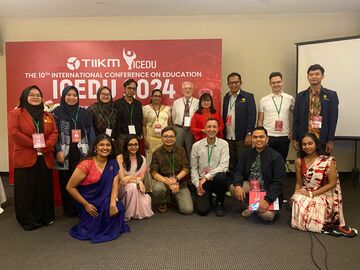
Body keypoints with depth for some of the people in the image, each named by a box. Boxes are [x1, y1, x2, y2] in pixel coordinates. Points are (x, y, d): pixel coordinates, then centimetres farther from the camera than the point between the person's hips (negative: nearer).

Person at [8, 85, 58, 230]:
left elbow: (54, 132, 4)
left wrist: (46, 146, -13)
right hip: (25, 159, -3)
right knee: (26, 191, 4)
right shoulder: (16, 113, 0)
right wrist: (33, 144, -15)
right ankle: (28, 220, 18)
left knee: (45, 189, 9)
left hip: (45, 159, 4)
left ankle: (46, 217, 23)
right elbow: (13, 133, -12)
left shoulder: (48, 116, 14)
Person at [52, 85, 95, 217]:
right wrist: (58, 151, -11)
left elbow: (91, 132, 10)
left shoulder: (84, 112, 10)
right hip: (65, 153, -2)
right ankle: (69, 209, 17)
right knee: (66, 181, 4)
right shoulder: (57, 112, 2)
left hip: (82, 152, 2)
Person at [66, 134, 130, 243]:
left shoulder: (113, 164, -3)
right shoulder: (86, 164, -18)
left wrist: (113, 203, -28)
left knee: (118, 207, -22)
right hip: (89, 203, -4)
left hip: (105, 201, 4)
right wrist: (86, 205, -13)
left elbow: (115, 184, -11)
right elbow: (70, 187, -14)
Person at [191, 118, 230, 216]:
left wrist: (207, 177, -18)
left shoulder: (223, 144, -3)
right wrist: (197, 185, -7)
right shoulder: (196, 145, 1)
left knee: (221, 177, -36)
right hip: (203, 181, 0)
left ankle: (219, 203, -6)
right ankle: (208, 197, 20)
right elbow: (194, 168, 5)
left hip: (218, 180, 0)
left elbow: (224, 166, -13)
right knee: (202, 210, -19)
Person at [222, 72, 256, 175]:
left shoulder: (248, 97, -3)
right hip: (228, 138, 5)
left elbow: (251, 116, -9)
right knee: (231, 165, 11)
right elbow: (224, 116, 14)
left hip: (242, 138, -5)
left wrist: (249, 134, -15)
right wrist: (223, 134, 9)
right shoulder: (226, 97, 13)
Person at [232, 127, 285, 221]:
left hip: (268, 191, -4)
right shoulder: (247, 153, 2)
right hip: (251, 186, 5)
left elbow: (278, 182, -16)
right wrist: (238, 186, -24)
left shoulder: (276, 157, -12)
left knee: (267, 215, -30)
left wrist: (267, 200, -27)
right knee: (233, 188, -24)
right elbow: (239, 171, -1)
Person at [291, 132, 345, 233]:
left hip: (324, 195, -3)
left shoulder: (328, 161, -7)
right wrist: (296, 196, -10)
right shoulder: (299, 161, 4)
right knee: (297, 202, -29)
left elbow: (332, 183, -9)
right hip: (305, 194, 3)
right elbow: (299, 183, 9)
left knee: (311, 206, -31)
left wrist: (312, 194, -14)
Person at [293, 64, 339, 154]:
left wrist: (331, 140, -7)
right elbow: (296, 119, 6)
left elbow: (333, 119, -2)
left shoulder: (331, 95, 3)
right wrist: (295, 139, 1)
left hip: (323, 140, -1)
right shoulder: (300, 96, 7)